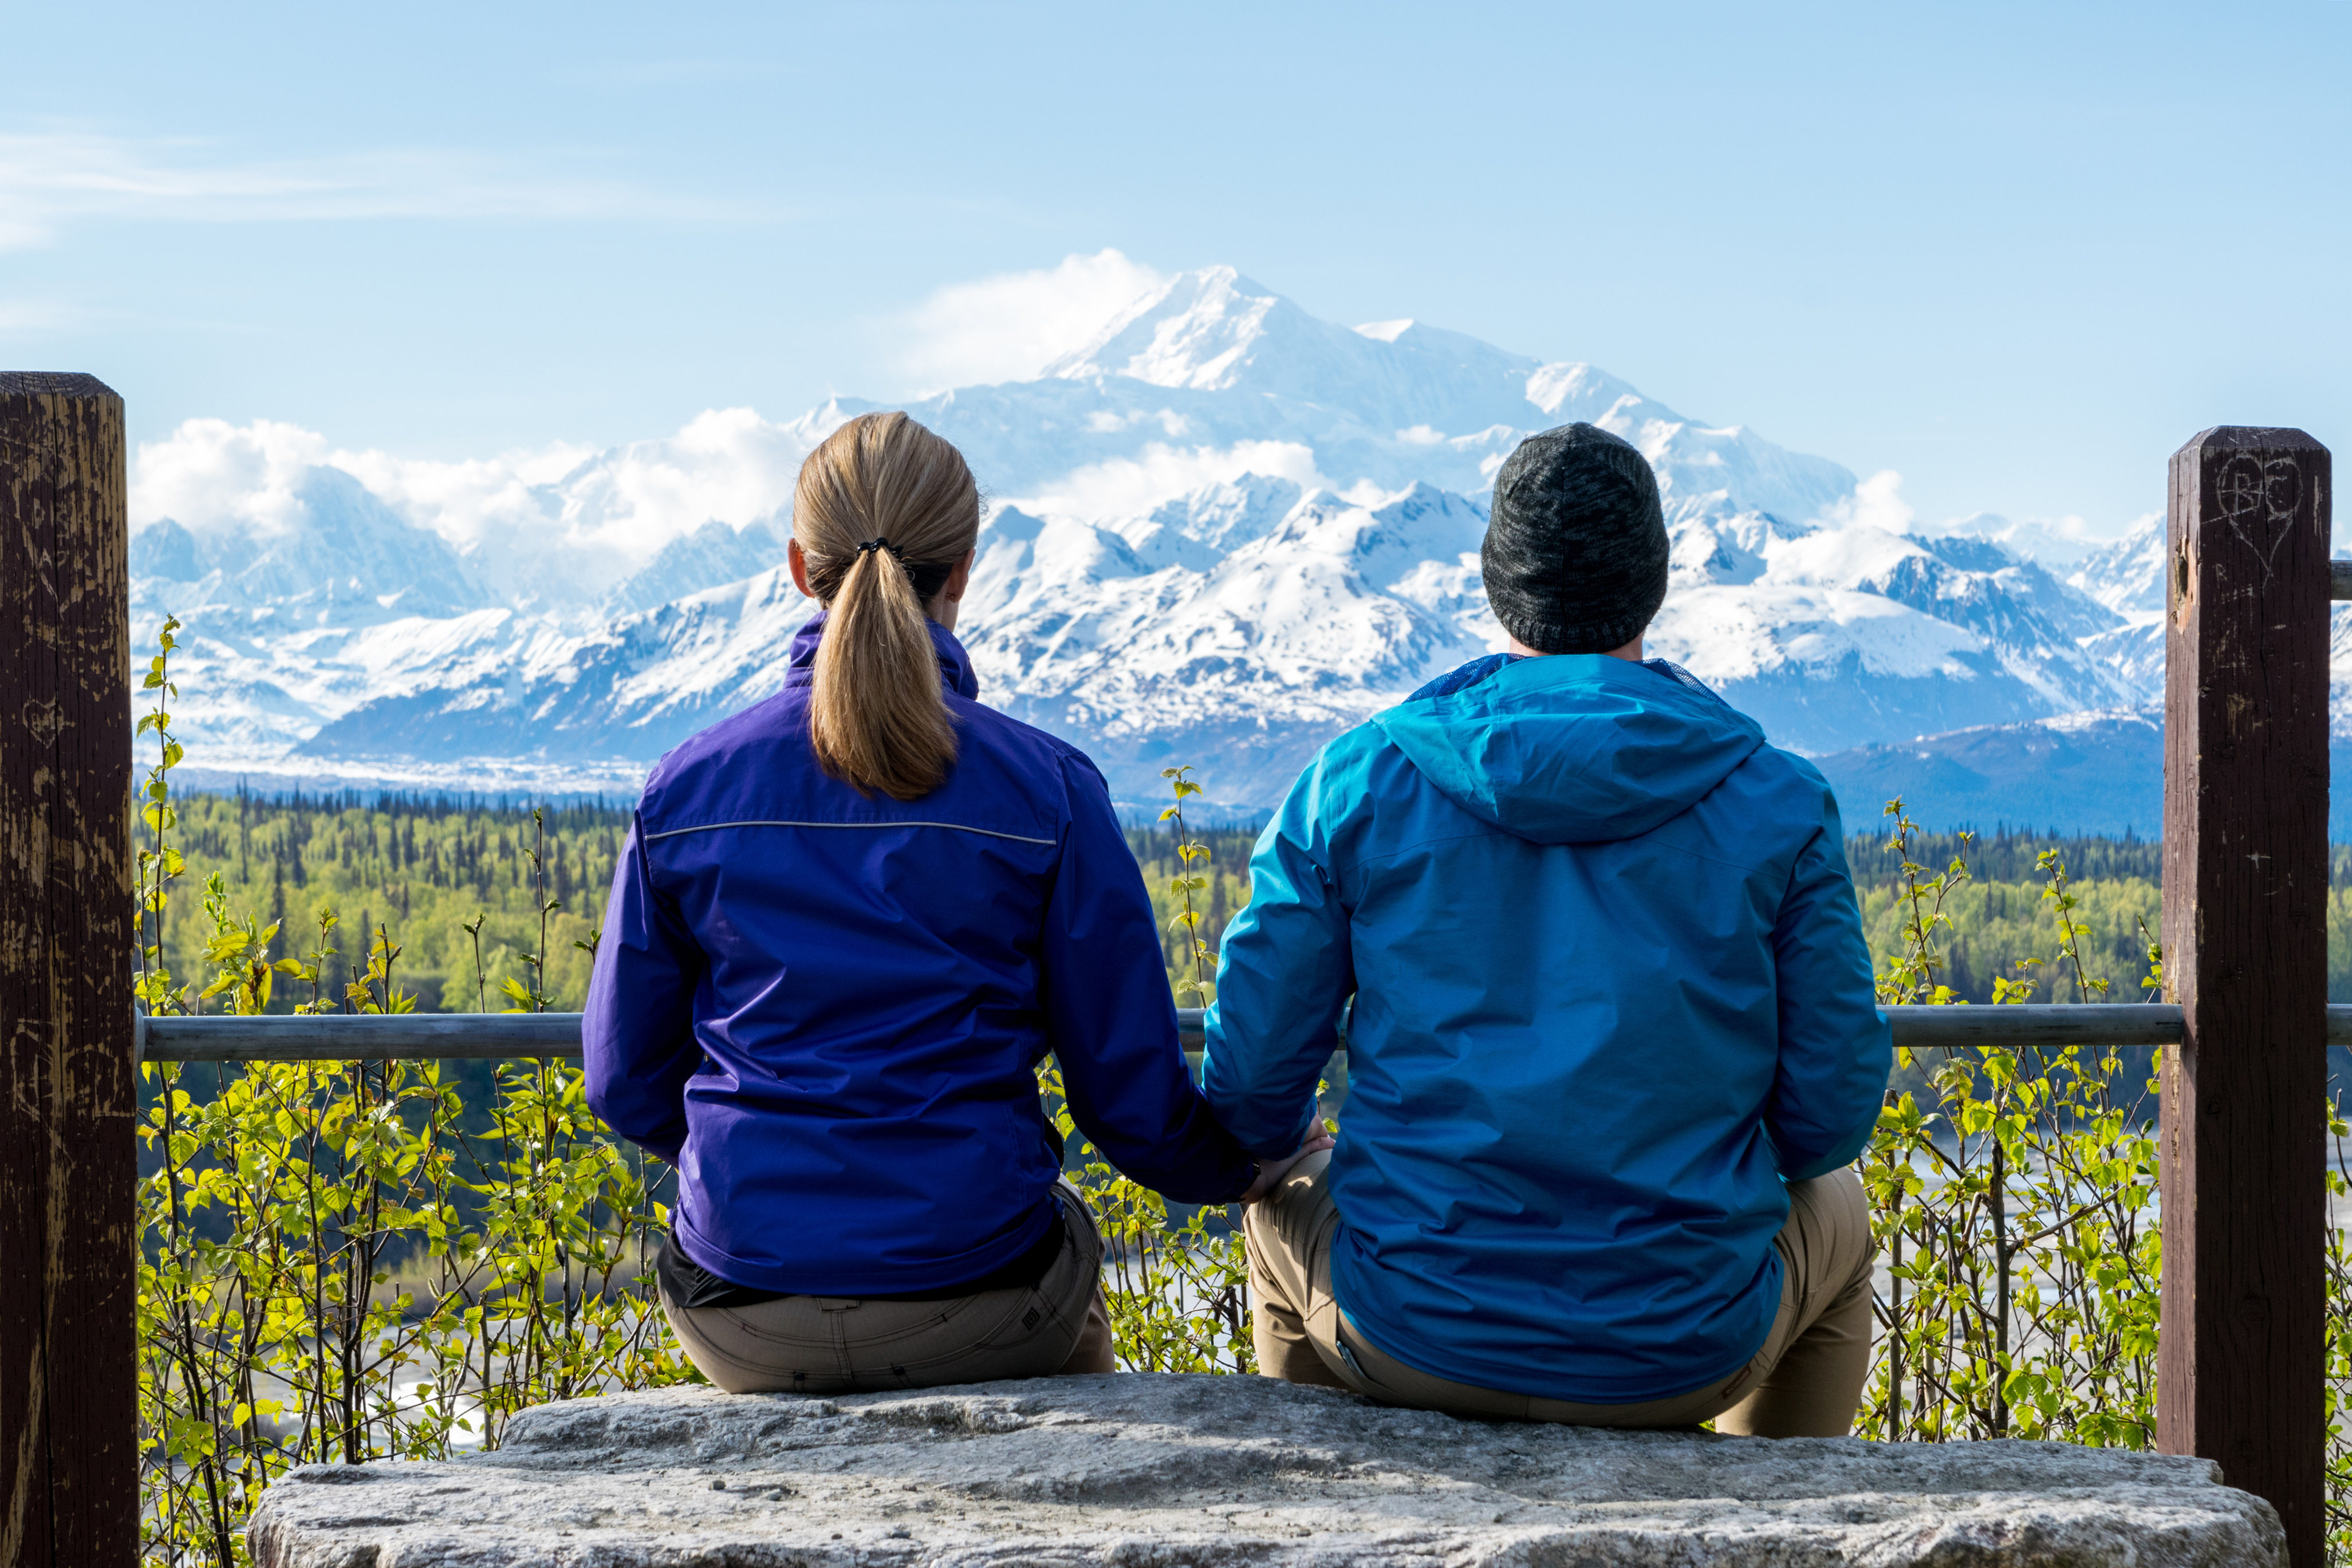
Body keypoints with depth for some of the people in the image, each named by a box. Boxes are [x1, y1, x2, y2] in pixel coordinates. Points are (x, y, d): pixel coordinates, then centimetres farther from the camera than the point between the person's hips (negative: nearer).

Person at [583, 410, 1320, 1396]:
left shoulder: (687, 787, -3)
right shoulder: (1045, 790, -8)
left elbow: (626, 1084, 5)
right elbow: (1131, 1094, -5)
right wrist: (1241, 1168, 17)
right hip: (974, 1308, -1)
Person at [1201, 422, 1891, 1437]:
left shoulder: (1359, 780, -5)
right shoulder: (1779, 805, -5)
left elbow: (1250, 1096, -2)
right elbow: (1831, 1119, -1)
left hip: (1416, 1346, 0)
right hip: (1682, 1351, 0)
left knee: (1287, 1209, 35)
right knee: (1834, 1214, 34)